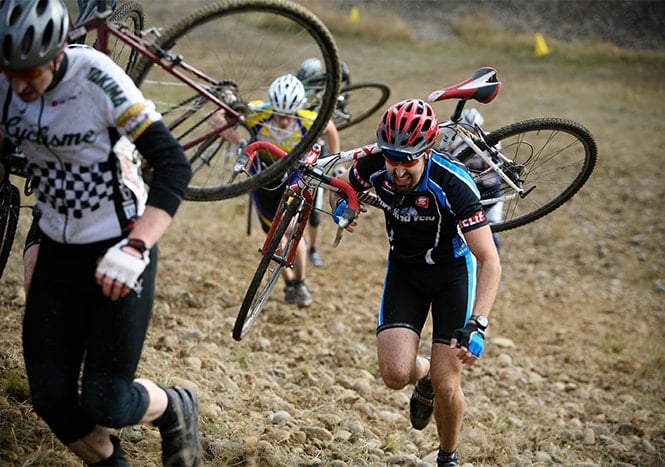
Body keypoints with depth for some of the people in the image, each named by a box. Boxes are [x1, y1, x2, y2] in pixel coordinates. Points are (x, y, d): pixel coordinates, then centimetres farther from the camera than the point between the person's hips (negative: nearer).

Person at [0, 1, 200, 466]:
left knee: (105, 403, -8)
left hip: (119, 249, -5)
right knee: (49, 397, 2)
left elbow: (174, 164, -26)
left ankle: (176, 409, 25)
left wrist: (135, 248, -36)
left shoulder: (95, 76, -23)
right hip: (57, 252, 5)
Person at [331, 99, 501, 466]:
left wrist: (477, 324, -43)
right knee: (395, 374, -15)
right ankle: (424, 374, 24)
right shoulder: (375, 166, -21)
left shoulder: (452, 184, -33)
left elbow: (490, 261, -33)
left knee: (446, 387, -8)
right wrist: (342, 204, -18)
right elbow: (343, 185, 5)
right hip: (404, 267, 3)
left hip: (452, 271, -3)